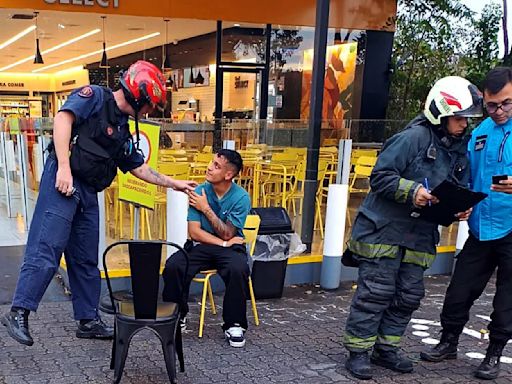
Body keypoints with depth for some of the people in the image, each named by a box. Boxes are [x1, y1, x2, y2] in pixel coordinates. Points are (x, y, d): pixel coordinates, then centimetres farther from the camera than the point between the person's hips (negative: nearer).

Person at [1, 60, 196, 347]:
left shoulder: (122, 130, 22)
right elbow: (63, 119, -16)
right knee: (47, 250, -14)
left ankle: (88, 320, 19)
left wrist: (173, 183, 27)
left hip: (88, 193, 9)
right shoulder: (95, 97, -2)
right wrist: (64, 167, -24)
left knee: (86, 260, 11)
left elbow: (139, 168, 27)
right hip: (63, 183, -9)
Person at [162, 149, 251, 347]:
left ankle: (234, 324, -13)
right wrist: (223, 243, -14)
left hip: (230, 248, -2)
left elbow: (227, 234, -11)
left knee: (238, 270, -35)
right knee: (173, 266, -26)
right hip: (201, 246, 2)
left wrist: (206, 209, -13)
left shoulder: (241, 197, -9)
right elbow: (194, 232, -7)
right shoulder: (199, 192, -3)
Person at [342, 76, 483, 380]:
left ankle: (386, 349, 27)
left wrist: (462, 207, -4)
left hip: (420, 235, 8)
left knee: (409, 295, 11)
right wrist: (412, 191, -26)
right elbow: (380, 176, -15)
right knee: (375, 292, -3)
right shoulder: (413, 137, -14)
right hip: (384, 228, -7)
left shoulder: (460, 150, 10)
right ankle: (358, 352, 10)